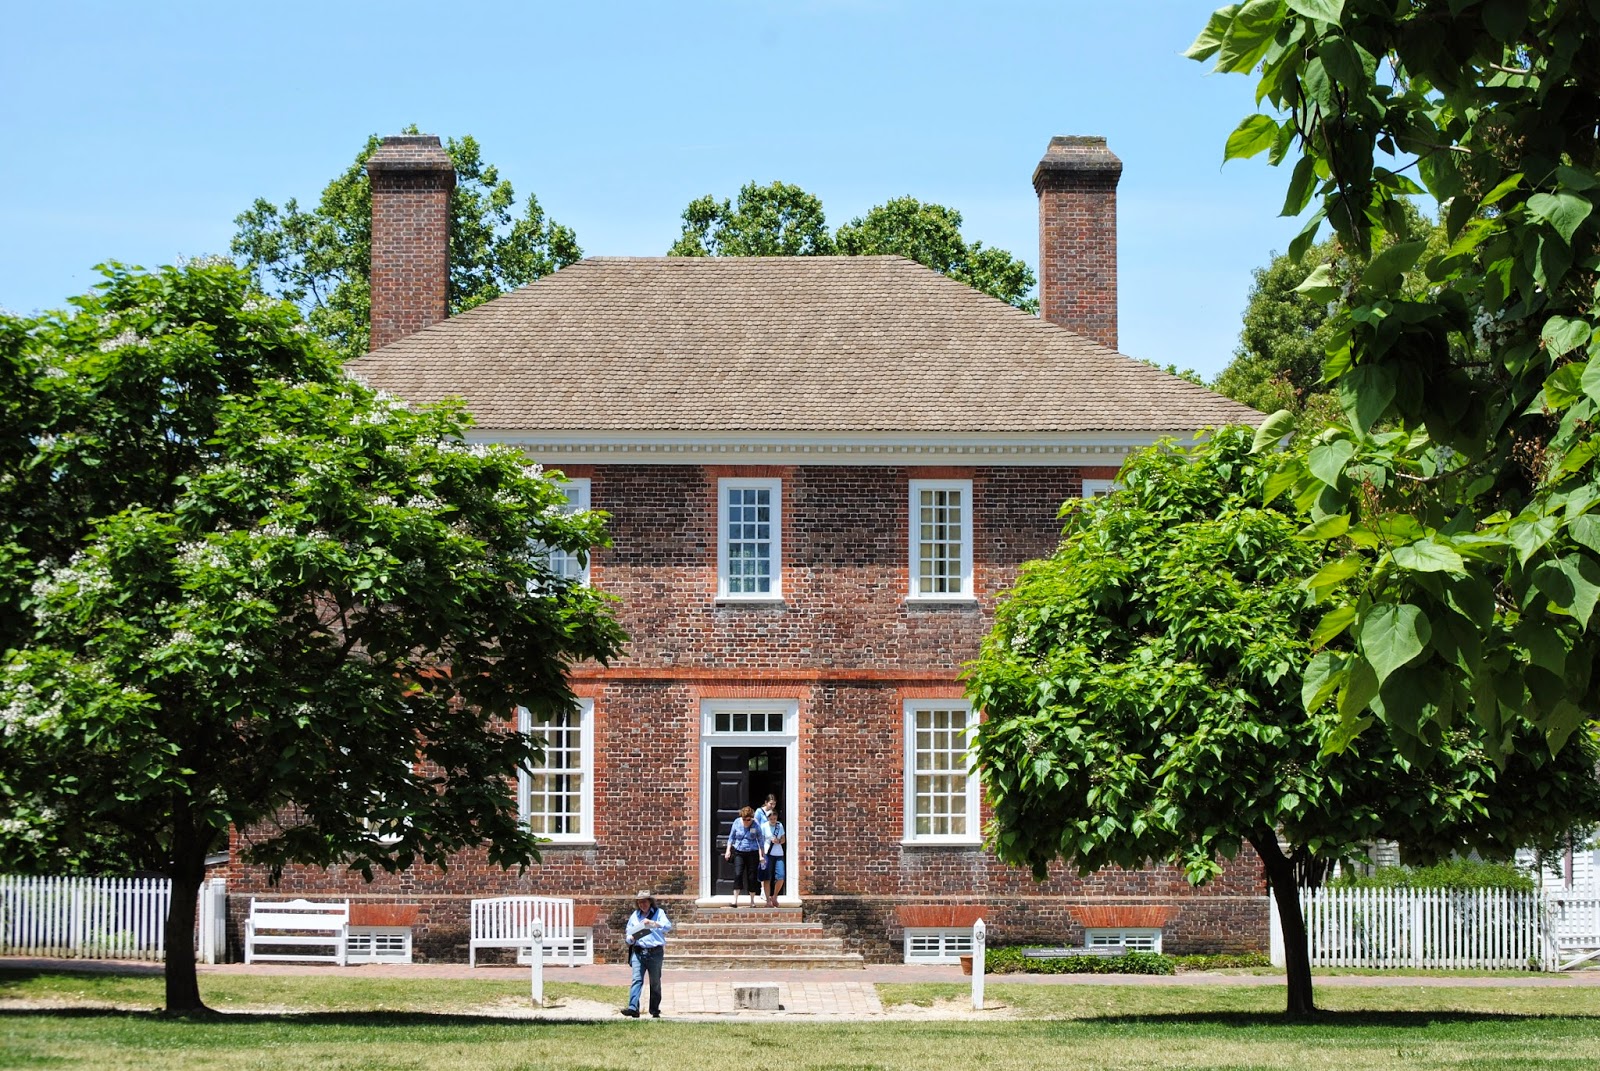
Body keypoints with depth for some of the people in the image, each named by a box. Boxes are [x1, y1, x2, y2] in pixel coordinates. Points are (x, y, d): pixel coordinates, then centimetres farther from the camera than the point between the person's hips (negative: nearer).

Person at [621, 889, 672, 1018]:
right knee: (637, 979, -12)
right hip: (638, 952, 2)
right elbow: (628, 933, 20)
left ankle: (655, 1011, 13)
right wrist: (630, 938, -4)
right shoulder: (634, 915, 16)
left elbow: (668, 926, -10)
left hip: (655, 953, -2)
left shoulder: (658, 913, 6)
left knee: (655, 983, 5)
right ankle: (633, 1008, -21)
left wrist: (653, 923, -24)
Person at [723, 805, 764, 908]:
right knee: (738, 874, -14)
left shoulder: (756, 825, -5)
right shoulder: (737, 822, -1)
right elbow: (731, 837, 9)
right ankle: (735, 899, -13)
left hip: (752, 853, 0)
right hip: (738, 852, 0)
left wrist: (762, 855, 4)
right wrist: (728, 850, 3)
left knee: (752, 877, 2)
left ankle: (752, 901, 12)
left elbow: (760, 841, 3)